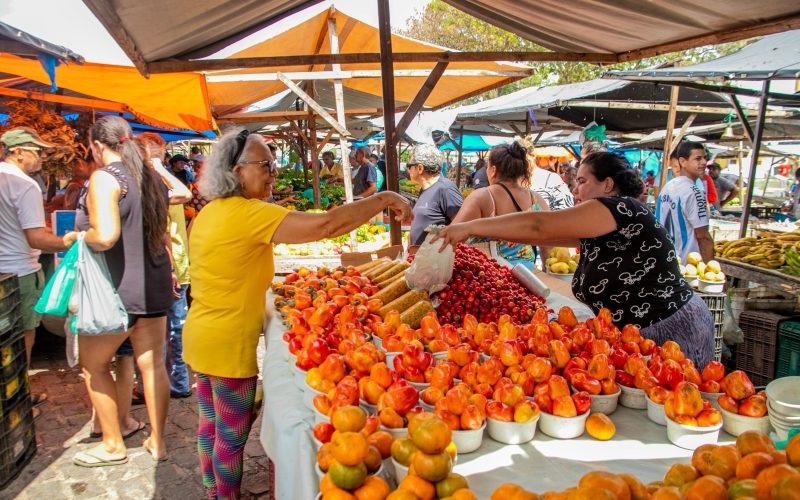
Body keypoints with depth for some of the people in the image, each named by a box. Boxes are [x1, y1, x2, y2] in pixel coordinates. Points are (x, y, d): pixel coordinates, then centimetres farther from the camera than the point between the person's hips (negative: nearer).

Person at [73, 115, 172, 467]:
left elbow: (104, 237, -26)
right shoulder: (151, 178, 10)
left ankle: (113, 446, 21)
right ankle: (157, 441, 22)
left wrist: (76, 237, -7)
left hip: (117, 289, -7)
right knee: (152, 363, 11)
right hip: (155, 284, 7)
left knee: (93, 365, 12)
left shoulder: (104, 178, -14)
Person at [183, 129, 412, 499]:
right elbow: (327, 225, -31)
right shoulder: (250, 214, -23)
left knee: (210, 424, 23)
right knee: (231, 437, 8)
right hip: (229, 344, -10)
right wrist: (384, 199, -22)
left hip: (201, 335, 10)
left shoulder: (209, 213, 7)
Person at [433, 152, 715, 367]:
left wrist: (471, 226, -17)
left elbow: (539, 227, -22)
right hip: (639, 336, 9)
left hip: (675, 333, -9)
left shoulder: (622, 208, -16)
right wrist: (475, 232, 5)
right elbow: (545, 234, 11)